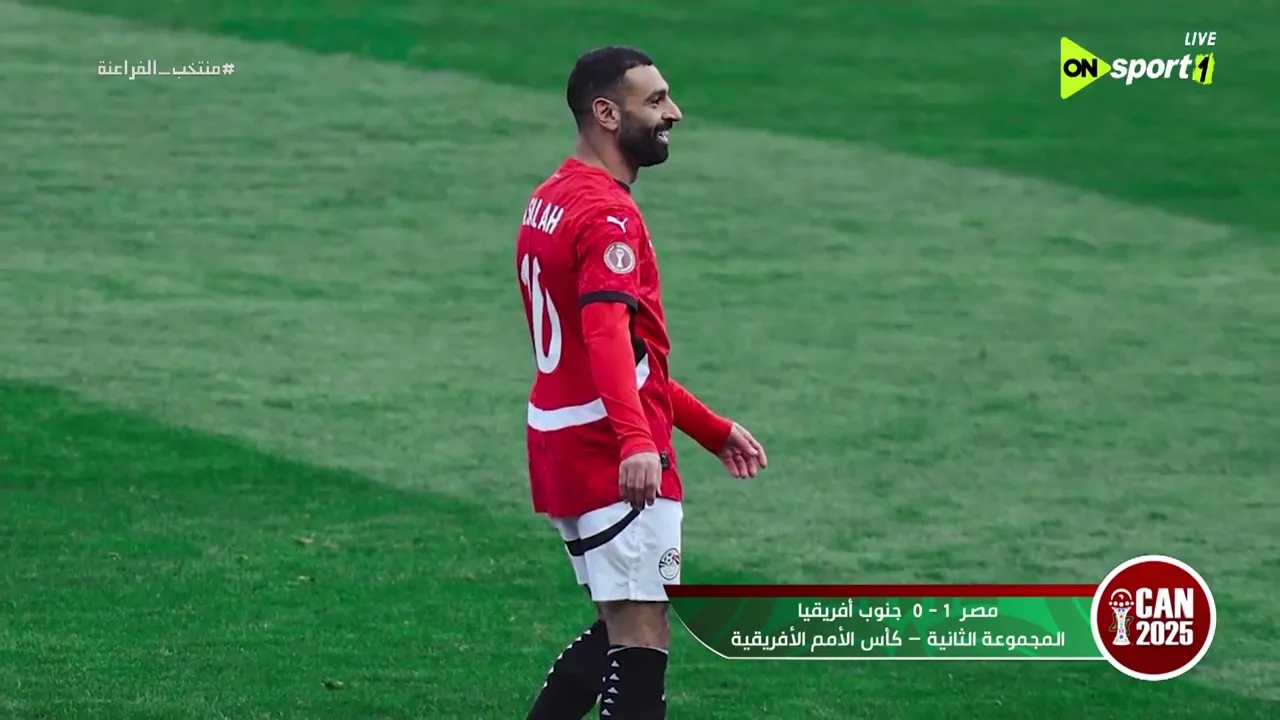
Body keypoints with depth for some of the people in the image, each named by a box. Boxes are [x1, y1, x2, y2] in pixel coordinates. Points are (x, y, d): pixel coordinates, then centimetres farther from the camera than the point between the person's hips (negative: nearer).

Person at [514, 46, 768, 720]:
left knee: (619, 631, 19)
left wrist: (710, 427, 28)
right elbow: (607, 335, -32)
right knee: (642, 640, -10)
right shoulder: (609, 216, -14)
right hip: (617, 462, -10)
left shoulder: (551, 202, 17)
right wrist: (637, 442, -46)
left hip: (564, 451, 10)